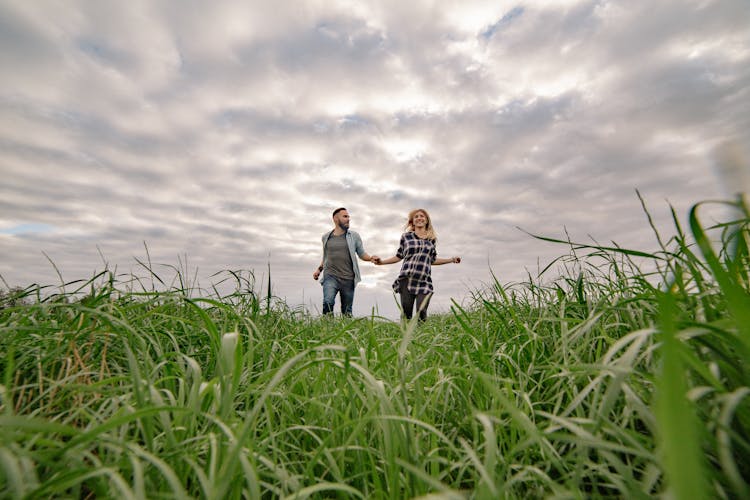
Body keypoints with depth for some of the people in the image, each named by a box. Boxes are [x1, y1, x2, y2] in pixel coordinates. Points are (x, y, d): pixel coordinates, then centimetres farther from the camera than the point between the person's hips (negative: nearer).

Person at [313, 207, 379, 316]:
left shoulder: (354, 236, 6)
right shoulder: (326, 237, 12)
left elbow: (362, 254, 9)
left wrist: (371, 258, -11)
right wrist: (319, 269, 11)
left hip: (348, 279, 0)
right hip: (330, 276, 0)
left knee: (347, 312, 5)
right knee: (327, 303, -22)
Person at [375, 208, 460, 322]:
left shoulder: (432, 239, 14)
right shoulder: (406, 236, 9)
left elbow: (432, 260, 19)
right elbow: (399, 256, 13)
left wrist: (451, 260, 15)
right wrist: (382, 261, 4)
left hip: (424, 281, 1)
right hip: (407, 279, -1)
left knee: (421, 312, -8)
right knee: (406, 312, 0)